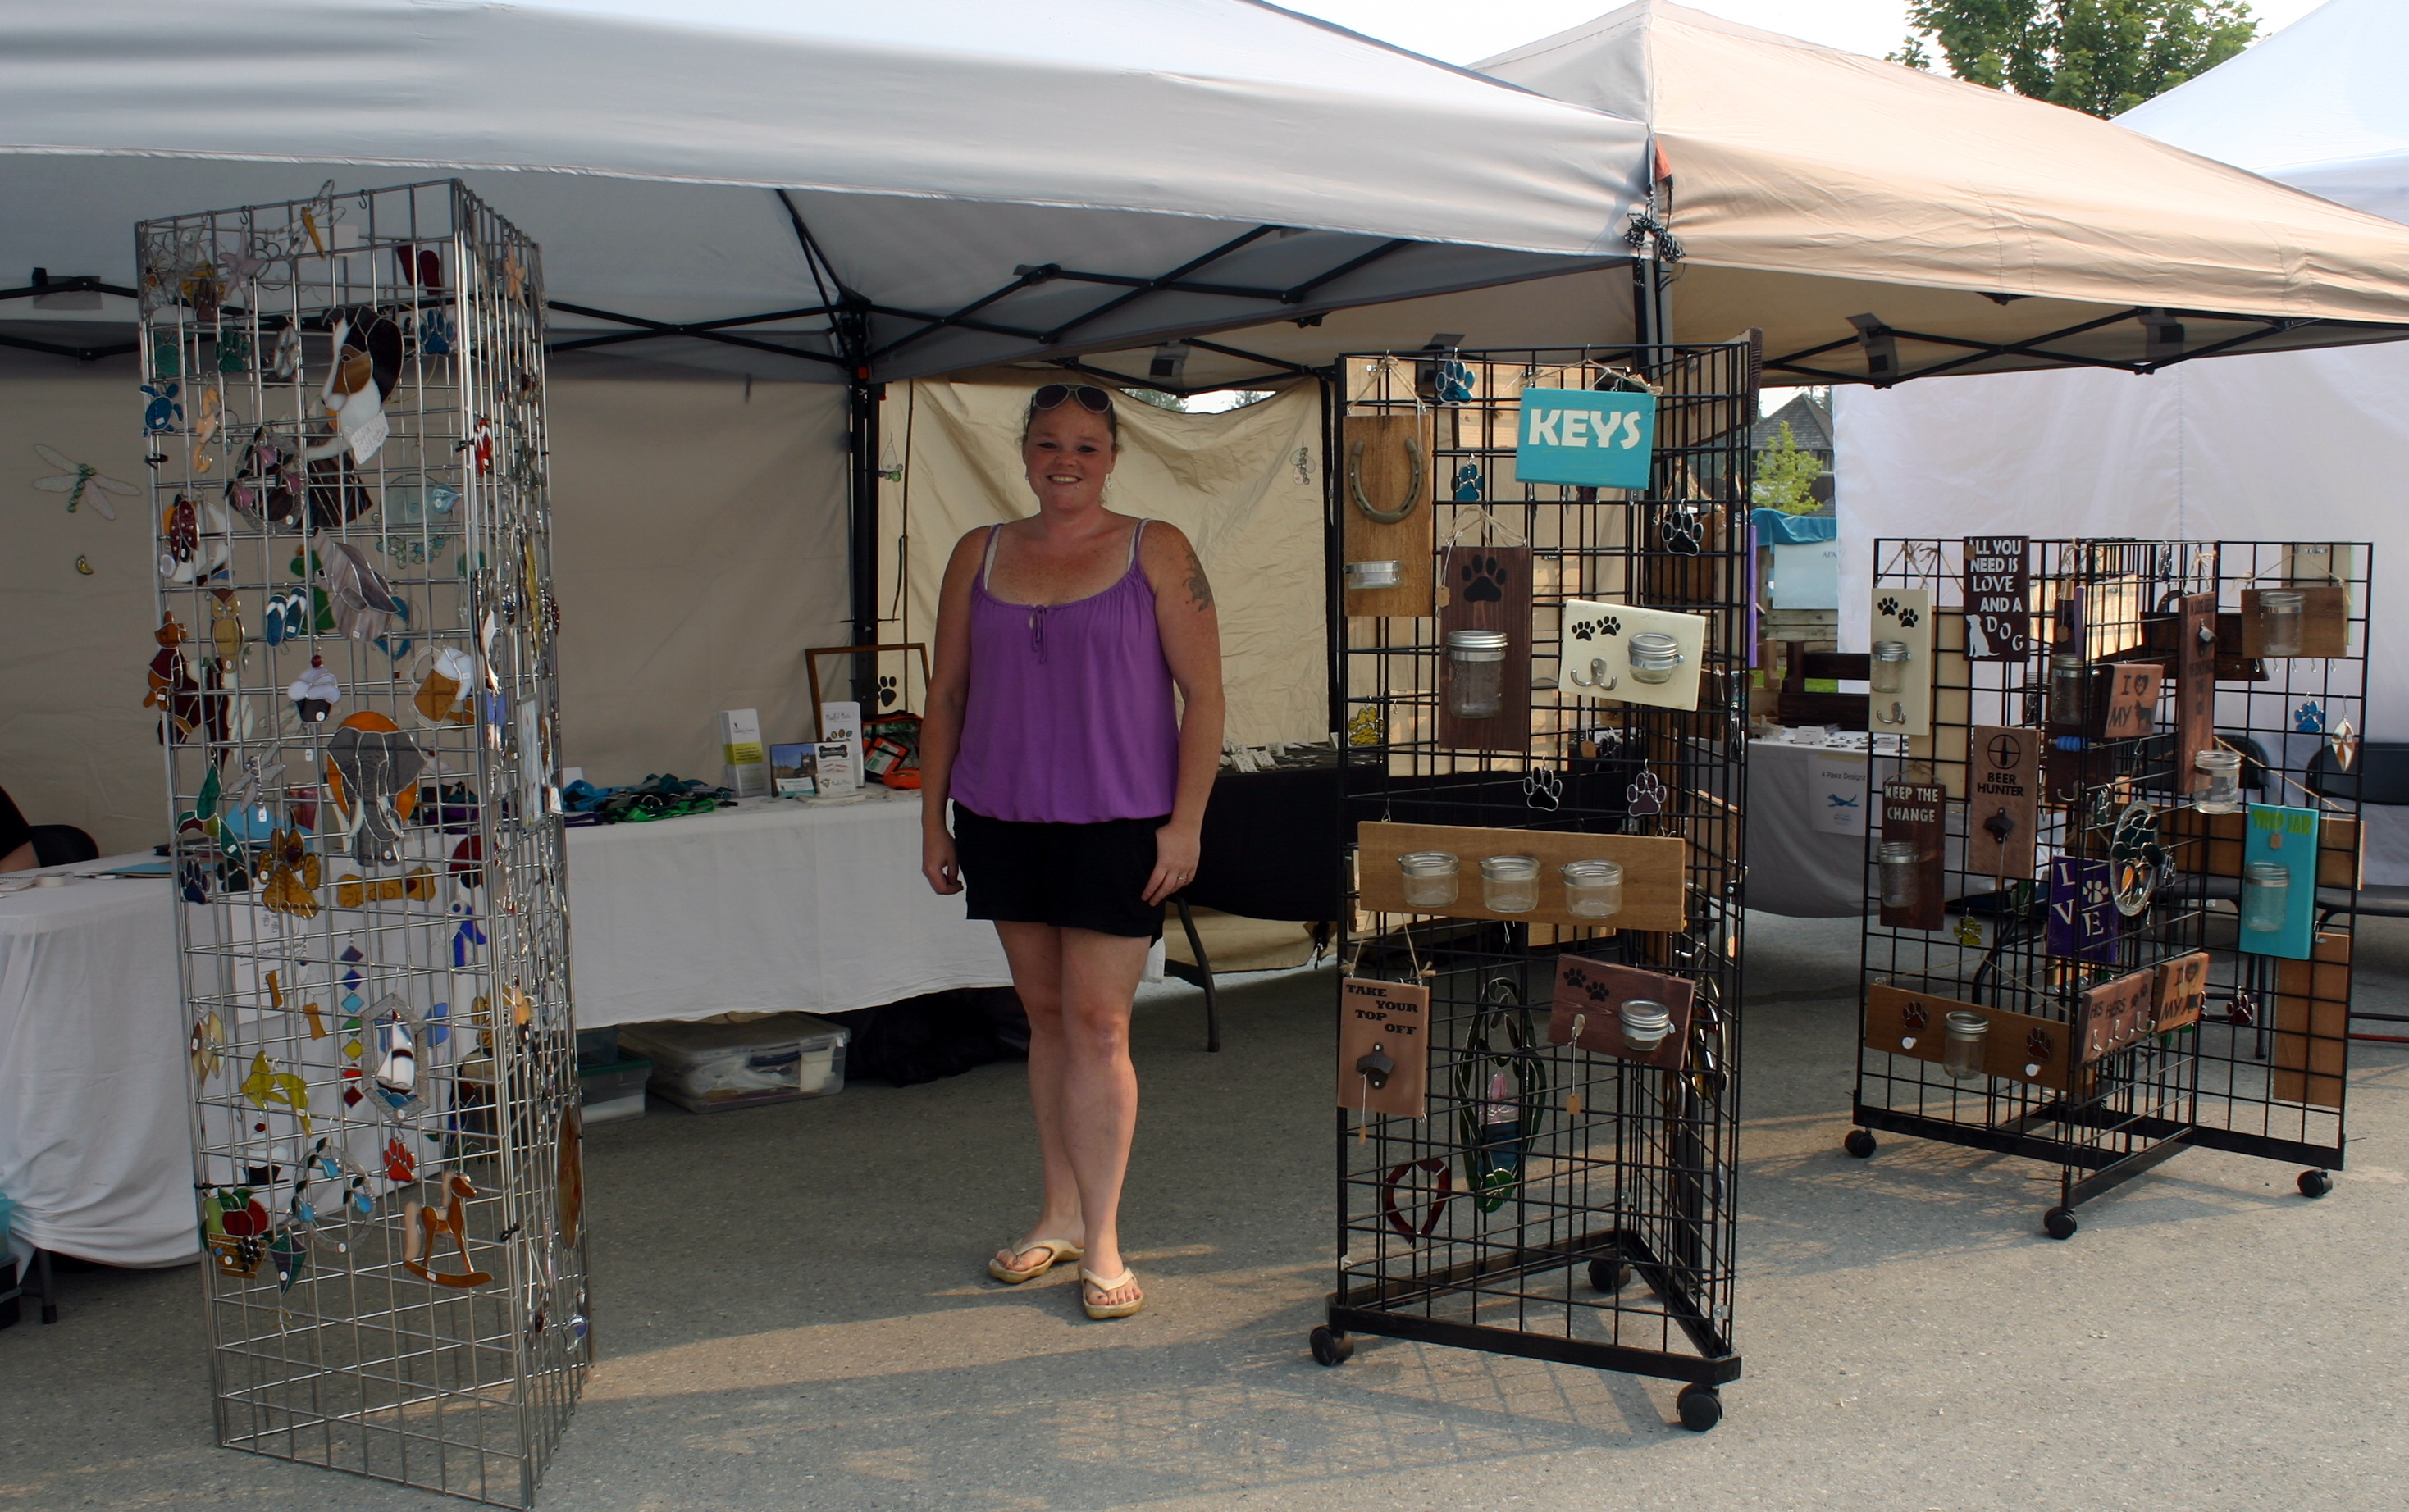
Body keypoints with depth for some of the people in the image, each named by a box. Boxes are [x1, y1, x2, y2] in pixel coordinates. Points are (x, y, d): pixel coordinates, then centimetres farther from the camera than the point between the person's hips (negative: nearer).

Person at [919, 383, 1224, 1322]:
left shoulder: (1156, 552, -1)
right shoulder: (978, 556, 9)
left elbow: (1203, 694, -4)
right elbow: (947, 694, 12)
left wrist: (1185, 823, -11)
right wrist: (932, 819, 9)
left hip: (1118, 824, -4)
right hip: (1002, 822, 4)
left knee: (1097, 1022, -5)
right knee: (1045, 1014, 12)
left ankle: (1102, 1241, 3)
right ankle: (1062, 1213, 23)